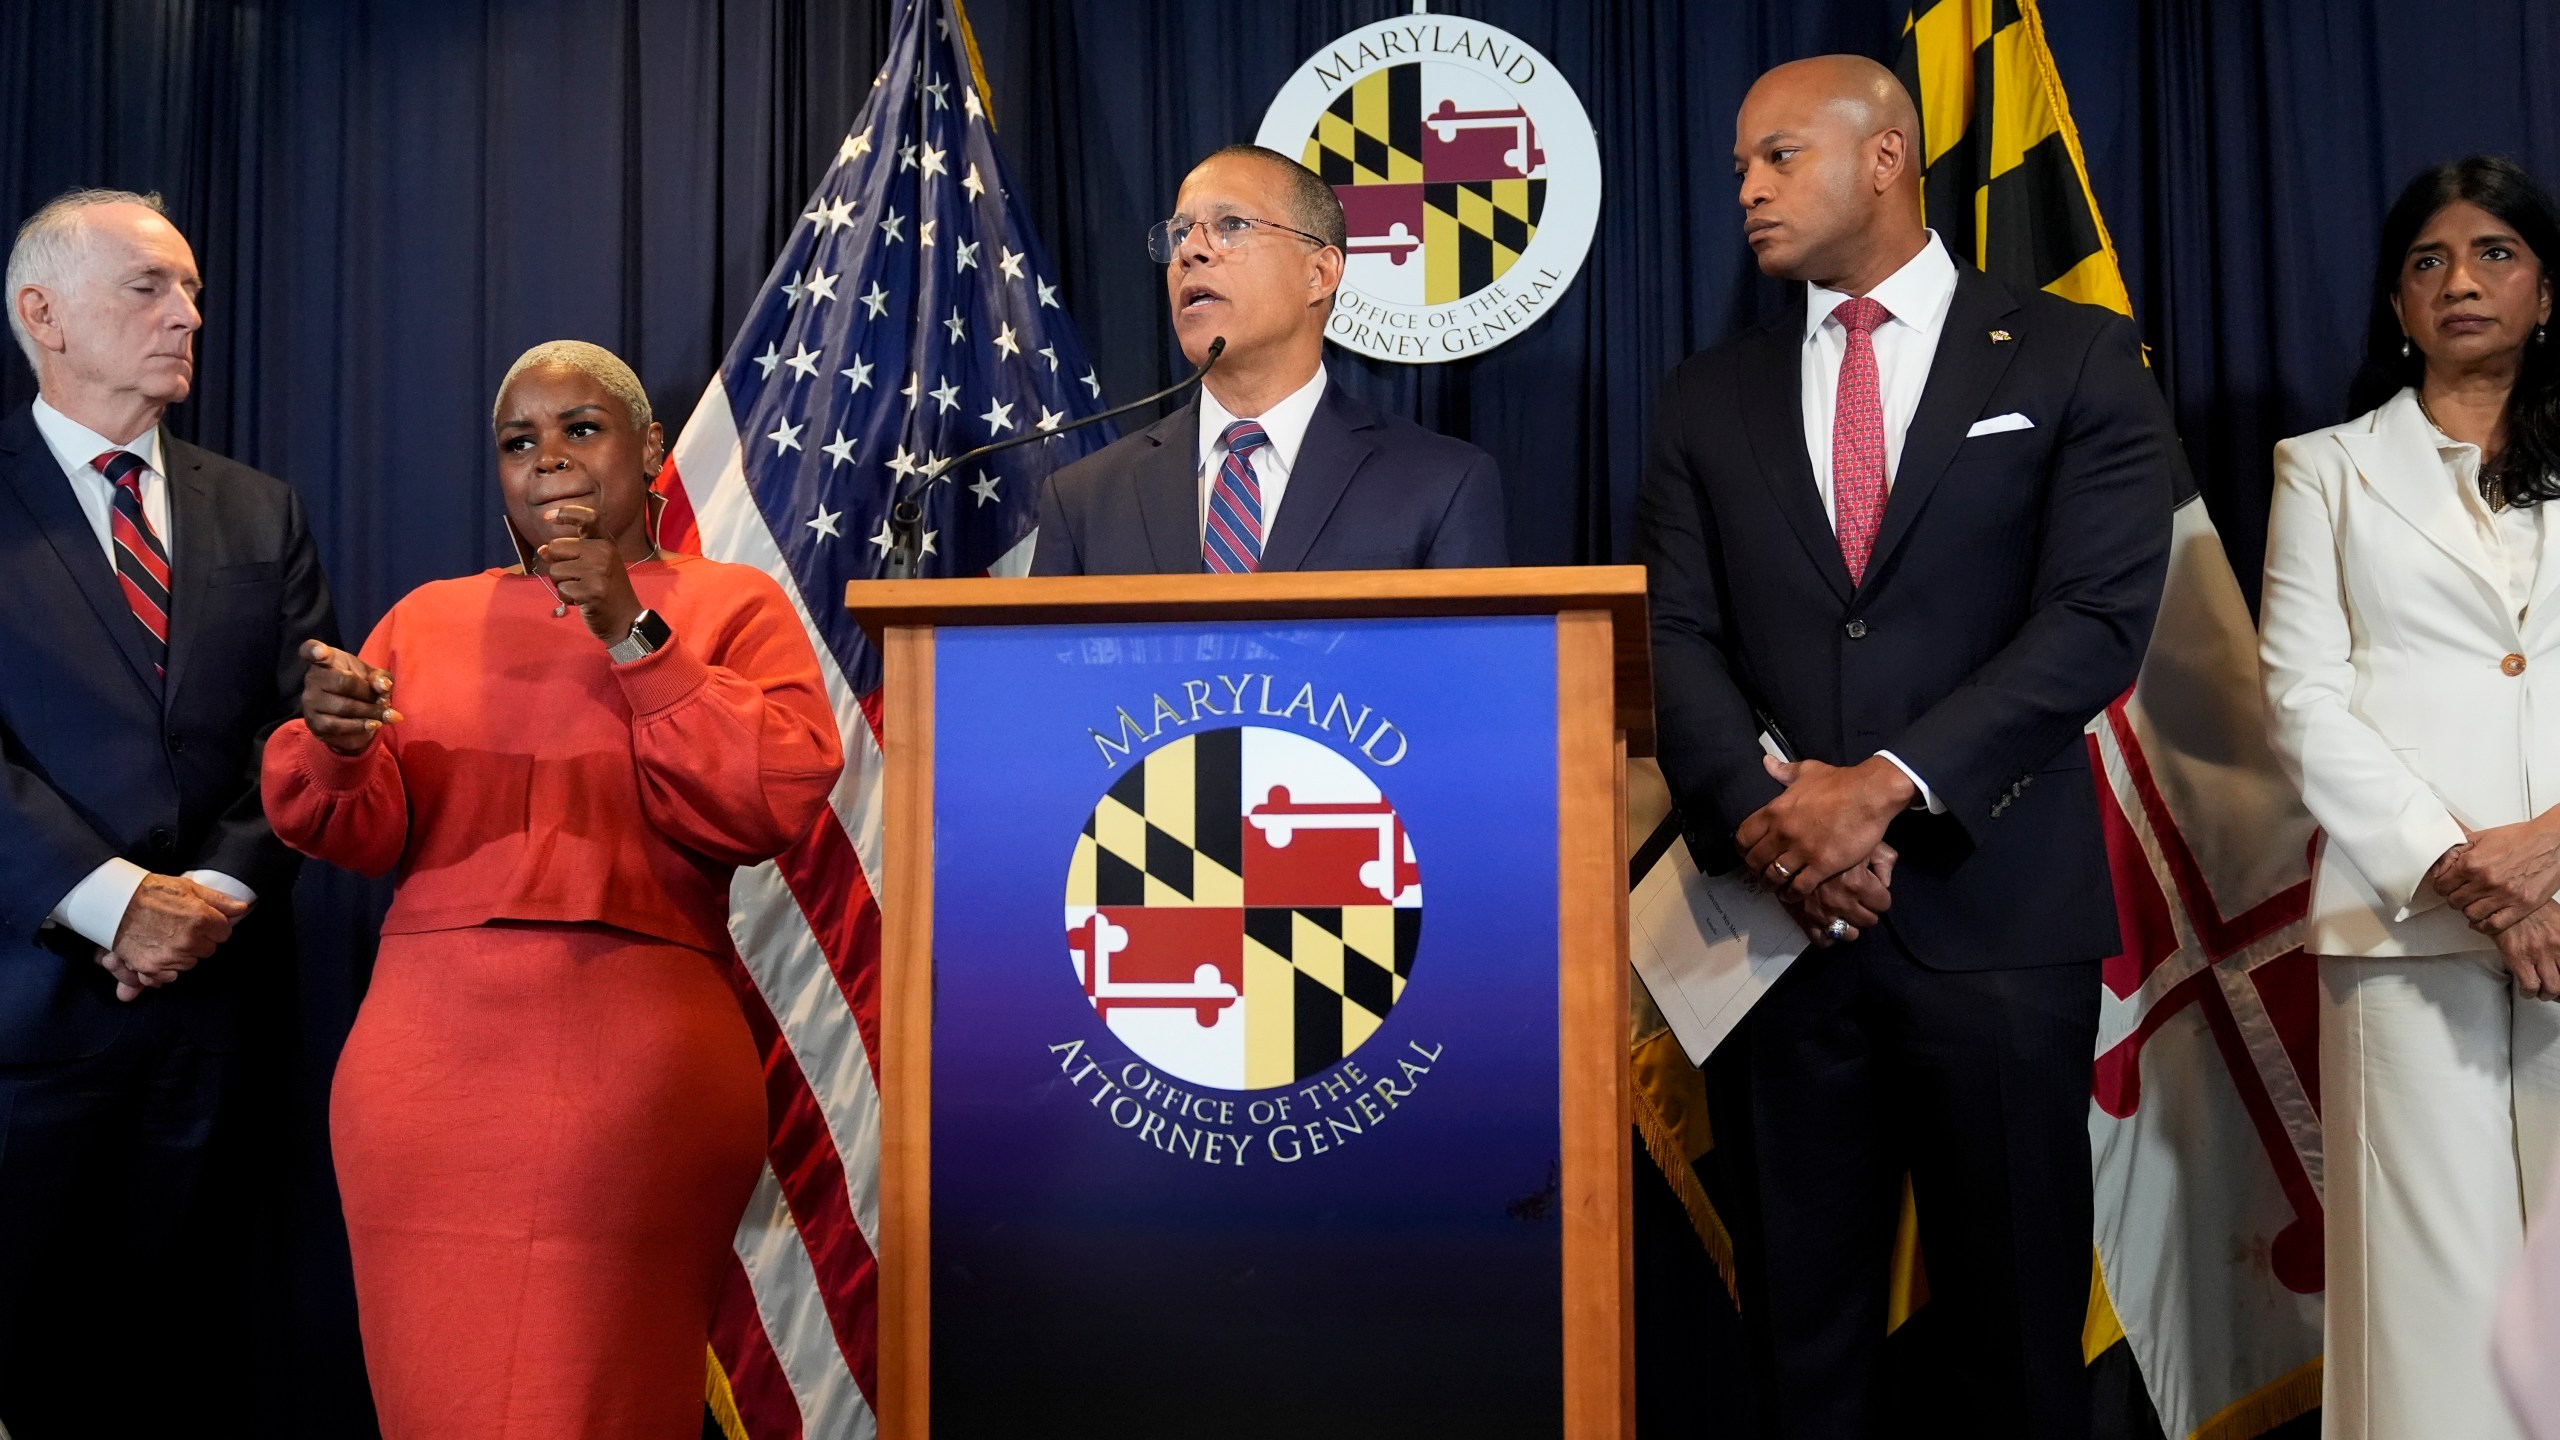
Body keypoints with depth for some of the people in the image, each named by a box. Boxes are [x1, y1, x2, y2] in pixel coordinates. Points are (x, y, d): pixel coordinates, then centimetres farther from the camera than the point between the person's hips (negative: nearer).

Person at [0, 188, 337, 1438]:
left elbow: (303, 723, 5)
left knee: (175, 1334, 10)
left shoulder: (258, 514, 13)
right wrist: (113, 900, -16)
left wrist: (222, 889, -9)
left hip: (212, 979, 3)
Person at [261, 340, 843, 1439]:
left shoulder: (732, 607, 9)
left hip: (631, 1058, -3)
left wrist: (631, 638, -10)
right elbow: (358, 834, 9)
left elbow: (778, 801, -7)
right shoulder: (428, 618, 19)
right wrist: (337, 746, -13)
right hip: (429, 1051, 3)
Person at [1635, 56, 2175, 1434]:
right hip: (1778, 914, 3)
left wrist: (1885, 785, -17)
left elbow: (2098, 620, -7)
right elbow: (1678, 638, 3)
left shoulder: (2074, 356, 3)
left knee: (2016, 1320, 8)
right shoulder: (1708, 395, 12)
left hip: (1995, 909, -2)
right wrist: (1762, 813, -14)